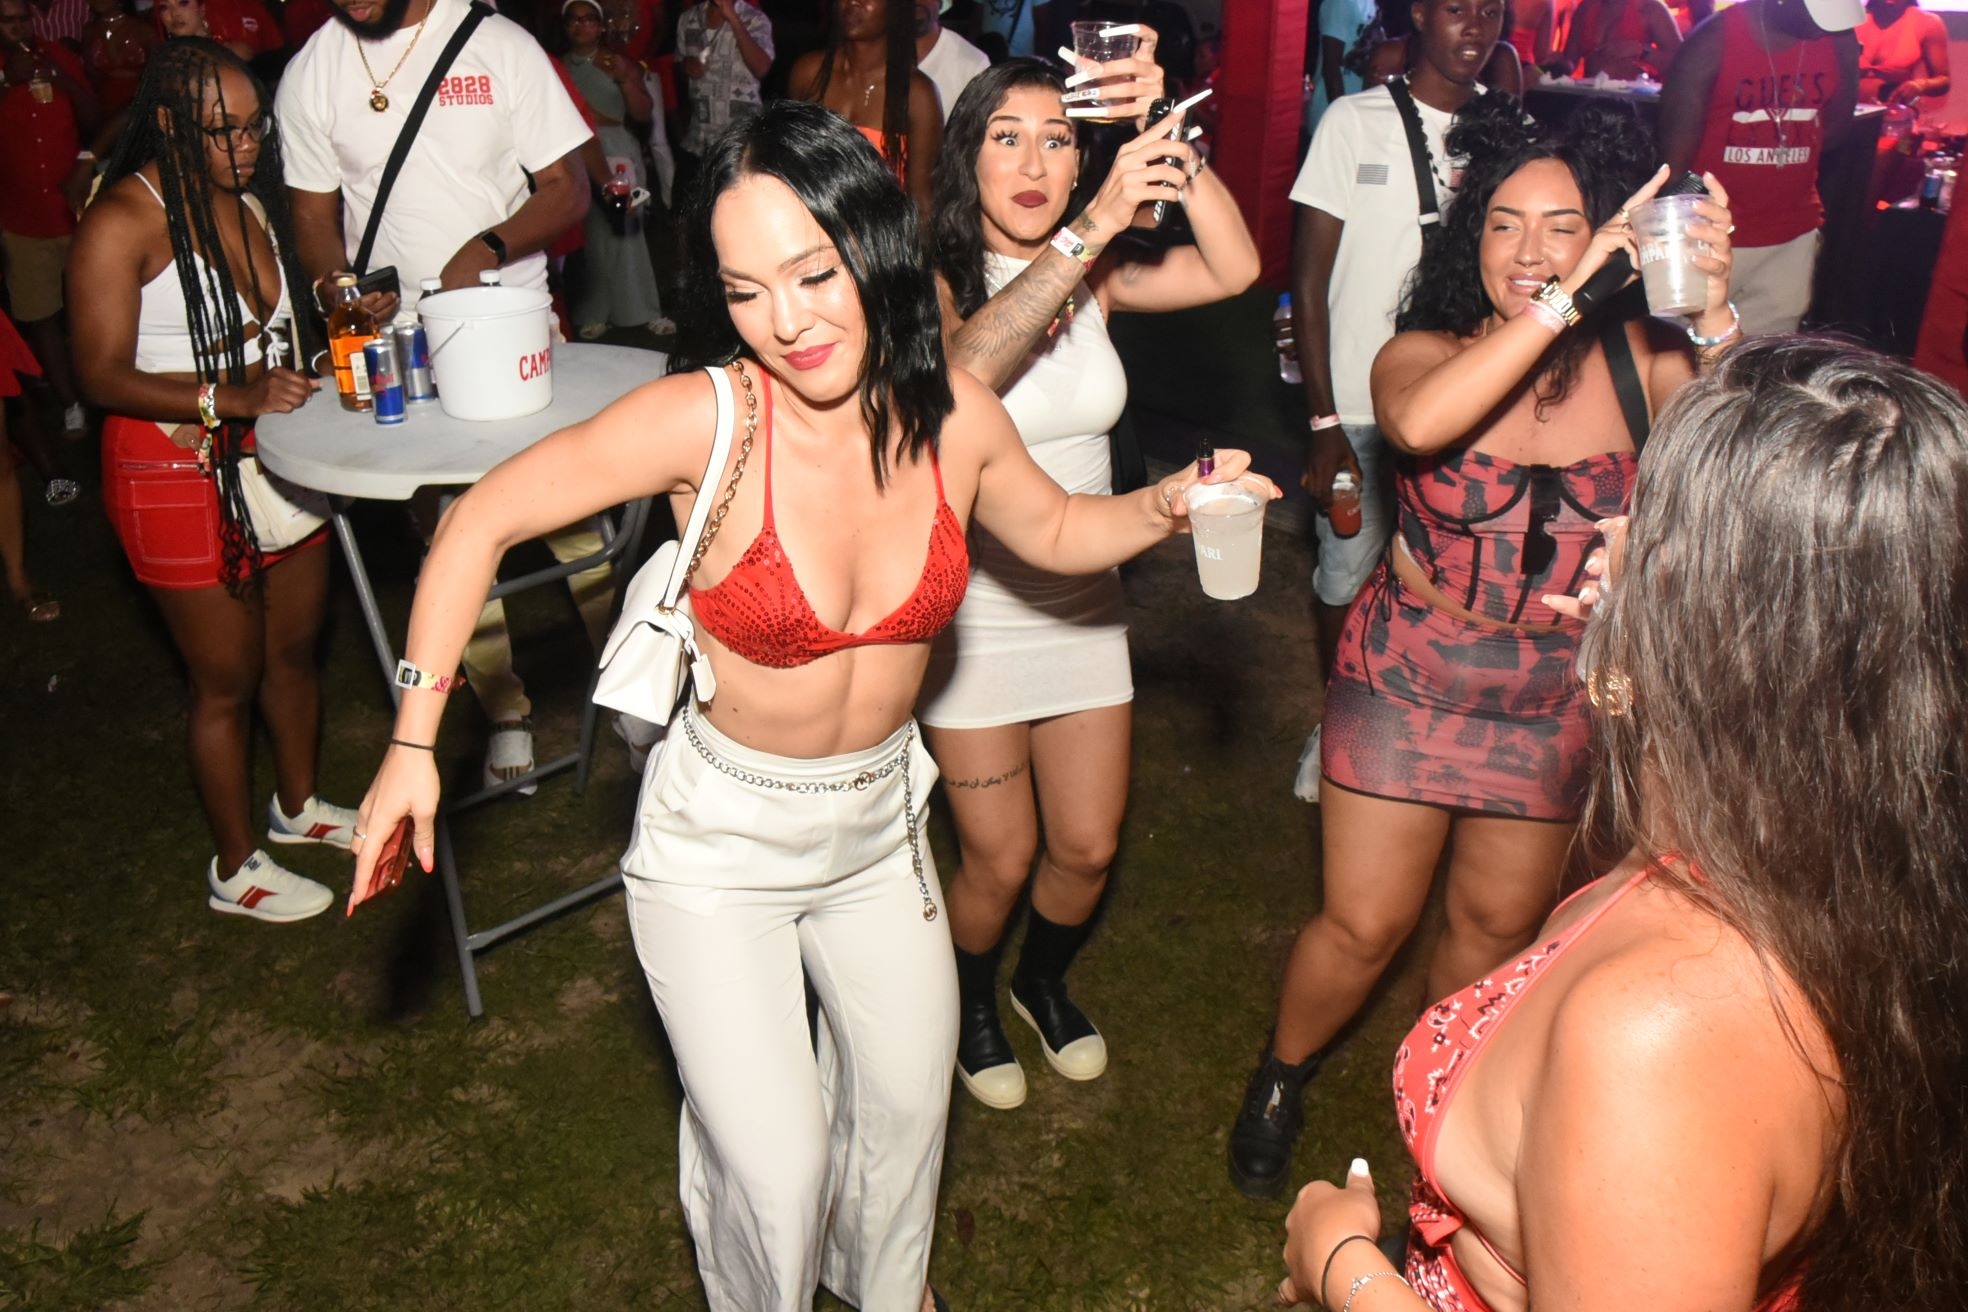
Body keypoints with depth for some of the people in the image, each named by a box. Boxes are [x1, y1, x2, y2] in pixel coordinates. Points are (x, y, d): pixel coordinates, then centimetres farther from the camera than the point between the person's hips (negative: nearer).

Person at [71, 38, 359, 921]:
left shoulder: (253, 198, 6)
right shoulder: (122, 223, -16)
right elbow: (103, 374, -19)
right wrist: (229, 397, -31)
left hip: (274, 456, 7)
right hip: (182, 477, -7)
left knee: (294, 647, 18)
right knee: (227, 681, 5)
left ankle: (298, 805, 42)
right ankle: (237, 870, 23)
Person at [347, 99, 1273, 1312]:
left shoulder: (954, 414, -13)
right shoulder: (709, 416, -26)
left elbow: (1055, 533, 7)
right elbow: (482, 523, -17)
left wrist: (1167, 506, -11)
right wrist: (414, 742, -20)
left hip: (879, 817, 5)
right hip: (720, 836, -4)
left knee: (907, 1096, 22)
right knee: (774, 1173, -1)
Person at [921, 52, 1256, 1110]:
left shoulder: (1097, 279, -1)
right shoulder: (936, 278, -14)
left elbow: (1234, 269, -15)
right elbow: (963, 367, -38)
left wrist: (1167, 135, -25)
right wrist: (1098, 223, -43)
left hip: (1083, 604, 4)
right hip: (976, 611, -4)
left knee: (1087, 848, 13)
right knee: (1001, 860, 8)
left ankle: (1043, 982, 45)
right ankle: (971, 1004, 40)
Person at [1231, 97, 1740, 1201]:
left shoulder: (1640, 364, -9)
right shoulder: (1424, 354, -13)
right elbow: (1419, 421, -37)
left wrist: (1717, 320, -40)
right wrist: (1567, 295, -39)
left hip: (1558, 697, 3)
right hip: (1409, 677, -2)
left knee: (1500, 925, 19)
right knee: (1366, 924, 4)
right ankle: (1282, 1078, 35)